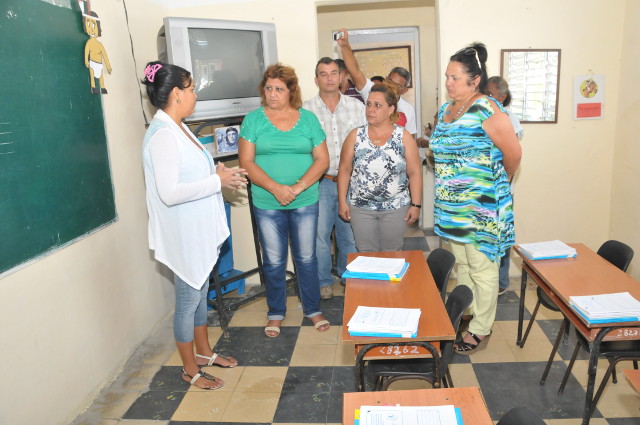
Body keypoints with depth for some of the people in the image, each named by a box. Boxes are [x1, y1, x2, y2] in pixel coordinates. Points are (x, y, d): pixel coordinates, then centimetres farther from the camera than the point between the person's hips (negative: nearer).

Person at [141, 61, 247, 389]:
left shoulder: (177, 129, 8)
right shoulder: (163, 135, -23)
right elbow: (169, 192, -29)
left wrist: (217, 172, 1)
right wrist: (217, 181, -23)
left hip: (199, 229, 10)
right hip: (183, 234, -10)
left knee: (200, 292, 22)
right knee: (188, 299, 6)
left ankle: (204, 352, 41)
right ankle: (190, 370, 25)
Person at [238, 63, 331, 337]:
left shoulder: (308, 119, 4)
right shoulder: (253, 120, 1)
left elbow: (322, 159, -1)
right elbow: (247, 162, -6)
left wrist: (298, 187, -14)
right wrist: (275, 188, -17)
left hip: (305, 201, 1)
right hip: (267, 203, 0)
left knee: (306, 258, 11)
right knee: (273, 261, 10)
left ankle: (313, 309, 29)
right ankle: (276, 313, 28)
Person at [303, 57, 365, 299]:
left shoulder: (356, 106, 7)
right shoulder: (306, 110, 0)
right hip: (321, 182, -2)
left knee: (349, 234, 11)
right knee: (319, 234, 1)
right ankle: (323, 282, 20)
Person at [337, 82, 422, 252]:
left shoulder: (404, 136, -4)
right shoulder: (355, 135, -2)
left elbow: (414, 173, -3)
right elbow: (345, 170, 2)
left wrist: (416, 204, -5)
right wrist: (342, 201, -1)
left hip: (396, 208, 0)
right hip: (360, 207, 1)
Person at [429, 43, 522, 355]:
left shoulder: (487, 111, -15)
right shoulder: (445, 110, 10)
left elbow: (513, 153, -11)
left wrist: (498, 183, 4)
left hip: (482, 207, -8)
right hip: (452, 205, 8)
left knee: (482, 269, 5)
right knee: (462, 265, 20)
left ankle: (481, 331, 20)